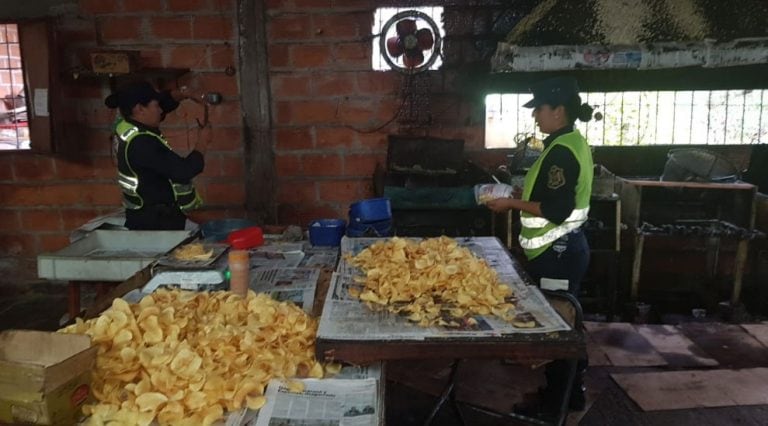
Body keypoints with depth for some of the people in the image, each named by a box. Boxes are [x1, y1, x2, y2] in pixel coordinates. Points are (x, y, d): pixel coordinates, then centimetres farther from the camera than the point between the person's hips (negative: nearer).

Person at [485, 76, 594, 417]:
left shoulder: (562, 150, -20)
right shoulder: (572, 143, 12)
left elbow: (557, 210, -25)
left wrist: (512, 203, -16)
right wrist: (521, 194, 12)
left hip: (556, 252, -11)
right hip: (564, 247, 11)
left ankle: (556, 402, 16)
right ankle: (572, 393, 33)